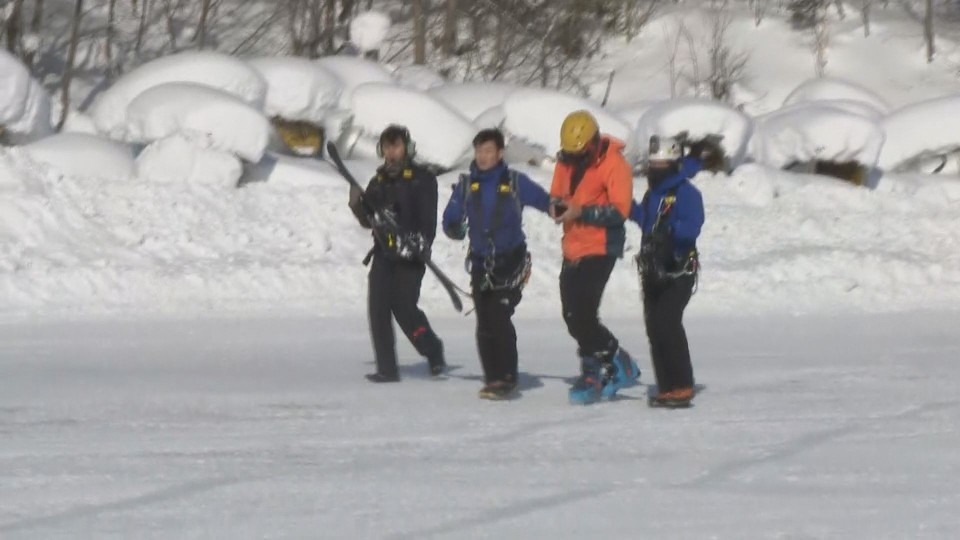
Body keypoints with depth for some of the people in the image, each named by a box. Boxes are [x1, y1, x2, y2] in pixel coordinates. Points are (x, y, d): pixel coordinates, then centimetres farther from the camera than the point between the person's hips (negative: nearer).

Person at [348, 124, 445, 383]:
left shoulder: (422, 179, -1)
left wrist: (420, 246, -20)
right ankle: (387, 369, -1)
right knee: (378, 308, -4)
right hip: (384, 254, 5)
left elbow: (428, 219, -7)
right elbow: (368, 221, 18)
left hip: (410, 255, -5)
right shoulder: (378, 182, 15)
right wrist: (358, 205, -2)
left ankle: (434, 352, 11)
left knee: (404, 308, -13)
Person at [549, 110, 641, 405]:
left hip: (600, 248, -8)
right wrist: (556, 205, -7)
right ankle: (617, 364, 21)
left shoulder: (613, 164, -14)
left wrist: (582, 212, -27)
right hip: (573, 247, 8)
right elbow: (556, 194, 17)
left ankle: (594, 374, -3)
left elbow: (620, 211, -18)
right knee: (572, 316, 8)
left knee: (582, 313, -16)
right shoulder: (566, 161, 6)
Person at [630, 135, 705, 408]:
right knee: (654, 327, 6)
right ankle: (666, 387, 12)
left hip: (679, 272, -8)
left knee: (667, 324, -17)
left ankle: (682, 387, -14)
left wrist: (671, 230, -41)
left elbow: (692, 227, -25)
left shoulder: (686, 193, -10)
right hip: (654, 271, 8)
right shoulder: (652, 195, 16)